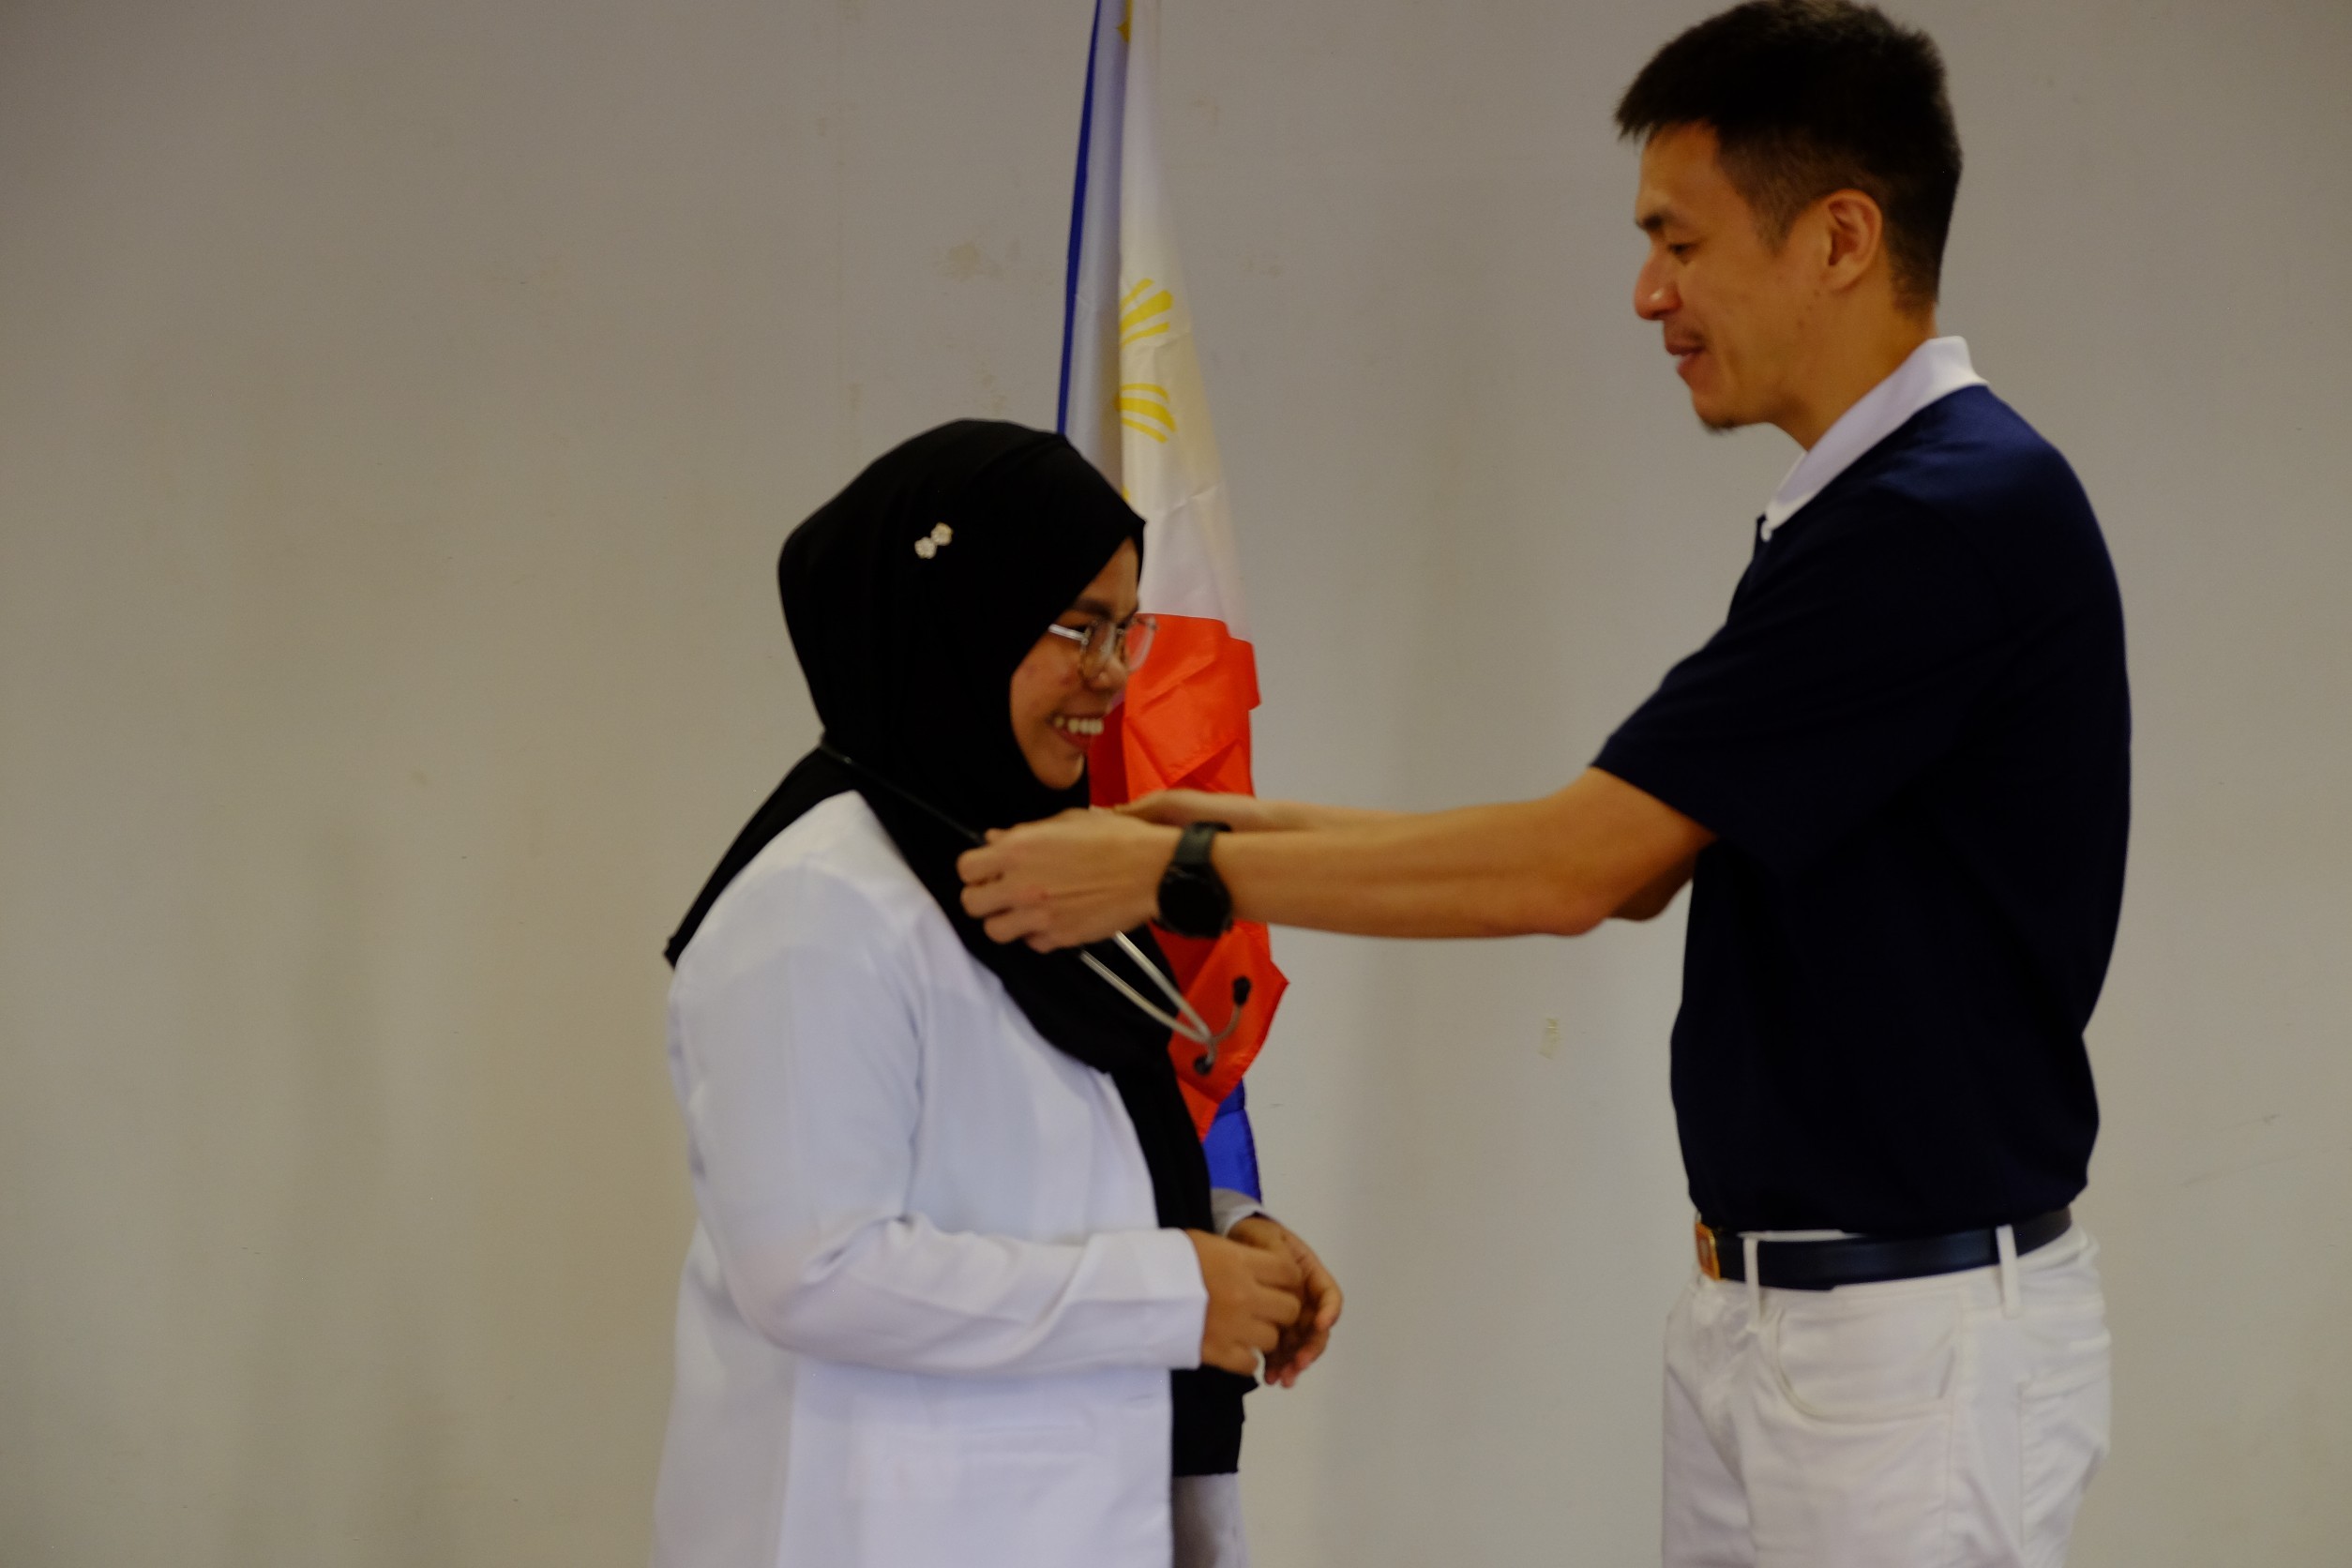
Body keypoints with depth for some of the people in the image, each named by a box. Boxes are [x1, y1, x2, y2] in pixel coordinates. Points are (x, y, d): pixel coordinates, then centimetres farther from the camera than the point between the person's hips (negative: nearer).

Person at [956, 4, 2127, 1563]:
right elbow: (1631, 863, 15)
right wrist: (1256, 826, 11)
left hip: (1923, 1328, -9)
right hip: (1757, 1303, 9)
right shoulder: (1872, 505, 12)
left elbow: (1577, 866, -20)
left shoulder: (1960, 514, -20)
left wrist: (1181, 871, -12)